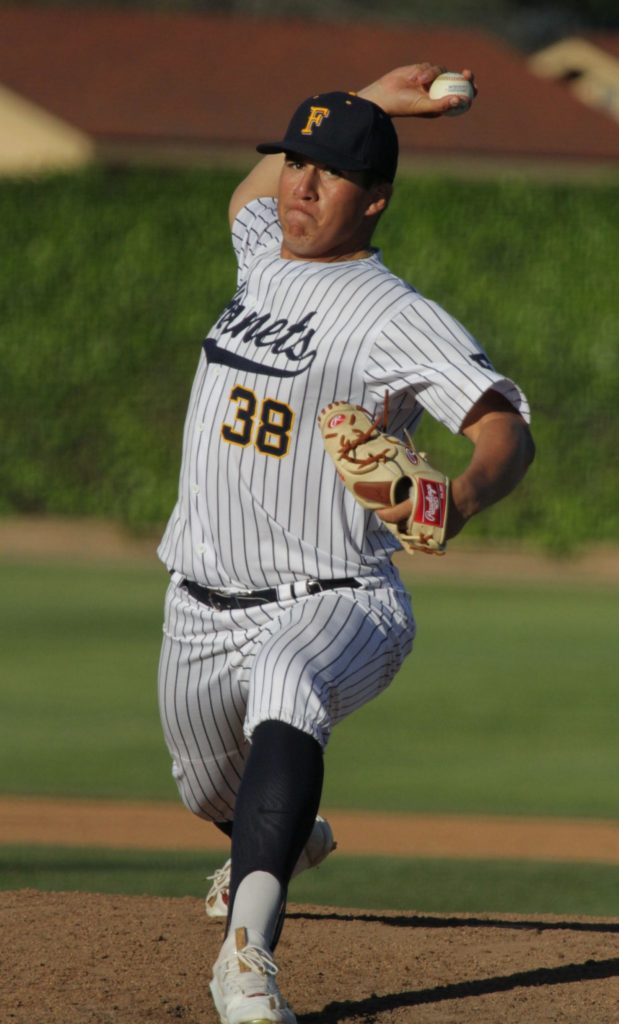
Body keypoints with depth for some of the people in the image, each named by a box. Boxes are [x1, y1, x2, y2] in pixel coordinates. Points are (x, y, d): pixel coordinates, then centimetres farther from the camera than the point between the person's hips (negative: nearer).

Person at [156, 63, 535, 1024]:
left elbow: (508, 429, -26)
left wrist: (461, 500, -48)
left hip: (330, 606, -8)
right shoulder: (262, 251, 8)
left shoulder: (396, 316, -14)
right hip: (203, 610, 8)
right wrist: (368, 102, 24)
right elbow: (256, 187, 34)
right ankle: (287, 840, 63)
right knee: (217, 794, 26)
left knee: (285, 691, -41)